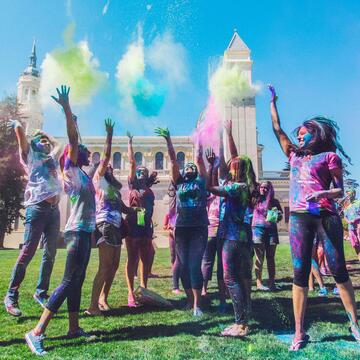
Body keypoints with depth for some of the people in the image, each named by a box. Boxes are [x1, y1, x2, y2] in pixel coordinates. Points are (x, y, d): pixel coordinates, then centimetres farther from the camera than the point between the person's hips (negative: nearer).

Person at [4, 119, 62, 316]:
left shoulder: (52, 160, 24)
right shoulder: (31, 156, 9)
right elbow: (19, 131, 3)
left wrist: (45, 134, 39)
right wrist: (16, 123, 20)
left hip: (54, 210, 6)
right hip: (37, 208, -6)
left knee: (50, 254, 5)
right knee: (27, 252, -9)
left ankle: (41, 293, 16)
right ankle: (11, 296, -1)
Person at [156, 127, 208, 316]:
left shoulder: (201, 181, 11)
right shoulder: (179, 182, 14)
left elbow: (199, 159, 8)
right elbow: (173, 160, 8)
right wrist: (168, 139, 5)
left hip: (199, 228, -2)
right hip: (182, 228, 2)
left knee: (195, 265, -7)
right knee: (184, 265, 4)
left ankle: (197, 305, -3)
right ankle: (190, 299, 18)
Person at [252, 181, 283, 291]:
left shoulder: (274, 201, 11)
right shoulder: (256, 200, 6)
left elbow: (280, 216, 14)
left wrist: (278, 216, -6)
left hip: (271, 229, 3)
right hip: (258, 228, -2)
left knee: (271, 258, 5)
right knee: (260, 257, -2)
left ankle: (272, 283, 10)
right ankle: (259, 283, 0)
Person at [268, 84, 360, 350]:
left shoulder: (329, 156, 8)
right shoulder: (294, 155, 20)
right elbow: (277, 129, 26)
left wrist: (323, 193, -19)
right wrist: (273, 102, 32)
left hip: (326, 216, -3)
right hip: (299, 217, 3)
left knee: (339, 269, 0)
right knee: (300, 273, -1)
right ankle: (300, 333, 3)